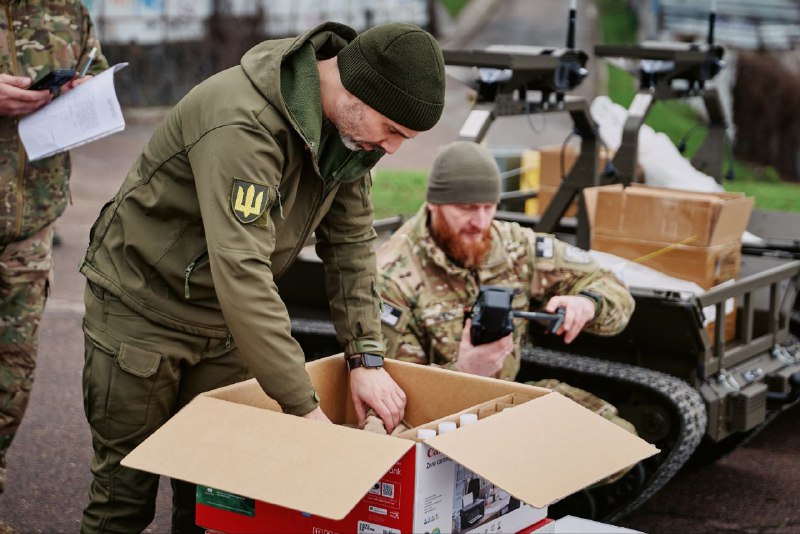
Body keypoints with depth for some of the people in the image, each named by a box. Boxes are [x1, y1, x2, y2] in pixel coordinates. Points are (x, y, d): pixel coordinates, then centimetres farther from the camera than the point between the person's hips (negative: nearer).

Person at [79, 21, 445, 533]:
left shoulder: (350, 124, -8)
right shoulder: (242, 124, -34)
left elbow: (351, 241, 0)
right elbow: (241, 274, -39)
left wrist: (367, 358, -9)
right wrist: (305, 407, -37)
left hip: (228, 318, 7)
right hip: (143, 307, -7)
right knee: (126, 492, 1)